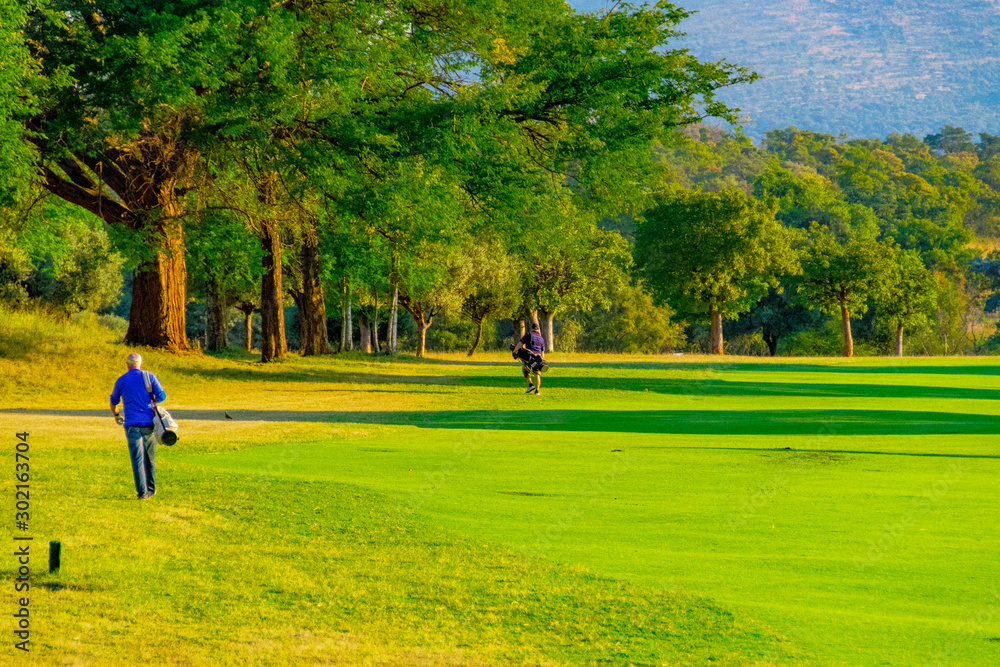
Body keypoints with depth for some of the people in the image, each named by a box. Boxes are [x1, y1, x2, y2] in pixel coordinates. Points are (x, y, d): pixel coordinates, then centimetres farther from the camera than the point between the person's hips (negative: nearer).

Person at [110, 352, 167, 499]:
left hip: (132, 424, -2)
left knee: (137, 459, -5)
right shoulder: (149, 377, 4)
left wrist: (116, 415, 39)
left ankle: (142, 491, -14)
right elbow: (161, 396, -1)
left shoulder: (121, 381, 5)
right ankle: (151, 489, 22)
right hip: (149, 423, 2)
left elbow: (114, 401, 19)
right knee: (149, 458, 15)